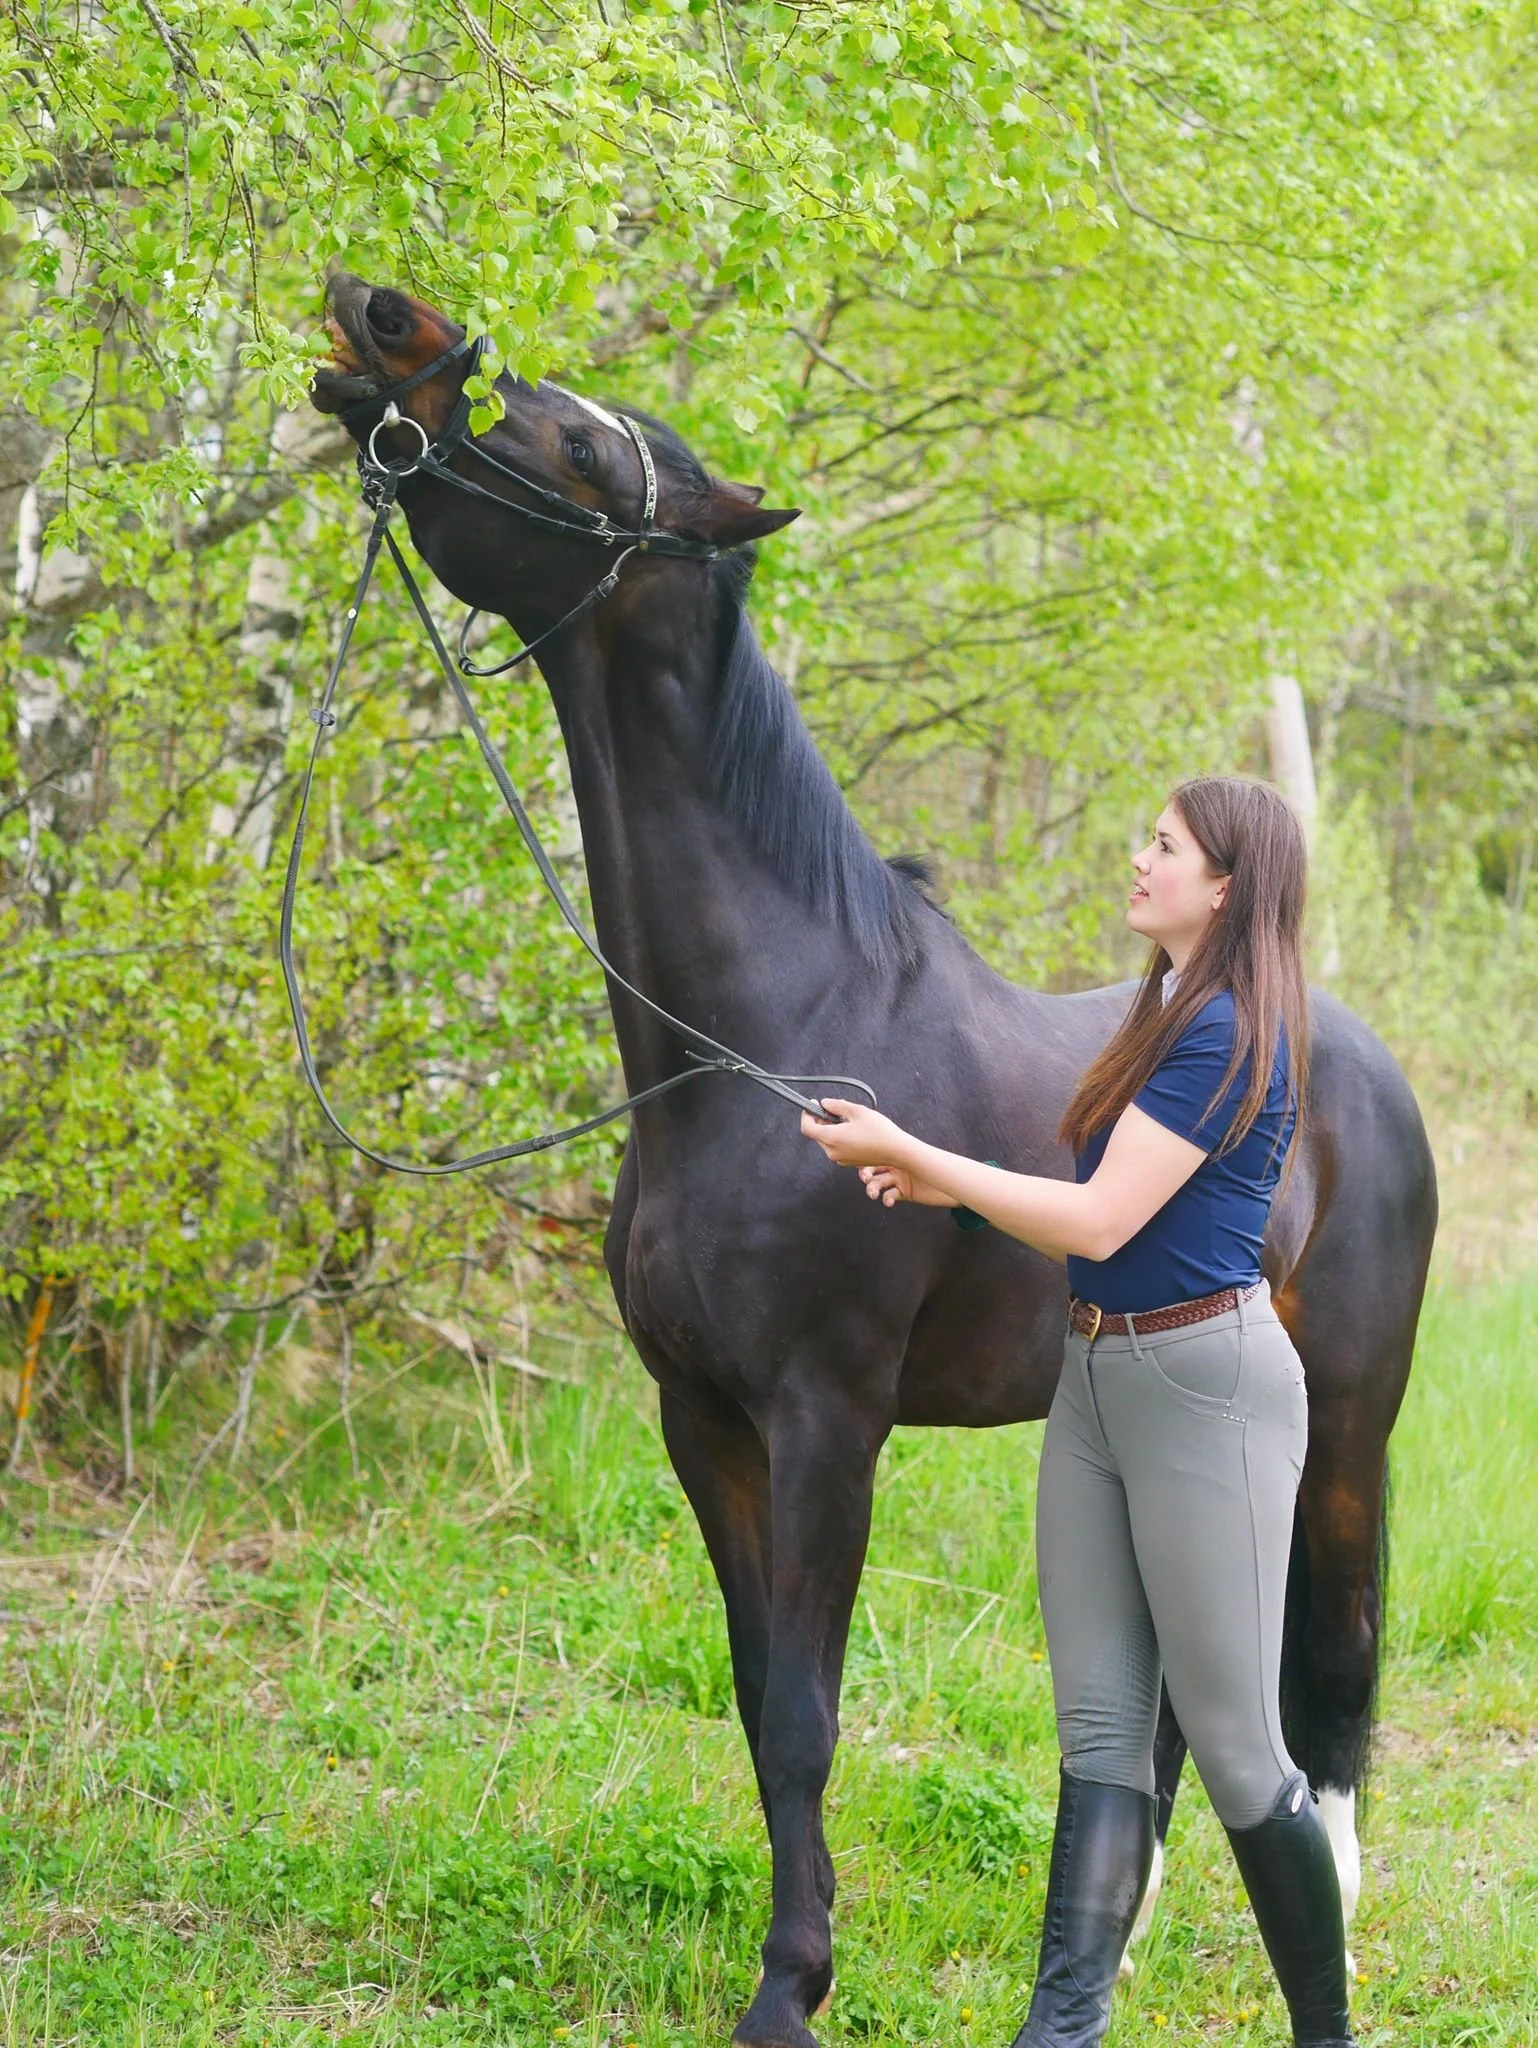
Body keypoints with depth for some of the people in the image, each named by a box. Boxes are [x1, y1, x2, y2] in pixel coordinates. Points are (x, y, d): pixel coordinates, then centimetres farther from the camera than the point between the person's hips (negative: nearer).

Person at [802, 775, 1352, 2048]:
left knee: (1236, 1745, -1)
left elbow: (1098, 1224, -20)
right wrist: (945, 1184, 5)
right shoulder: (1170, 1013, 14)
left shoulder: (1228, 1036, -17)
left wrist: (911, 1154, -14)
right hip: (1098, 1376, 10)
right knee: (1102, 1730, 4)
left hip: (1206, 1381, -10)